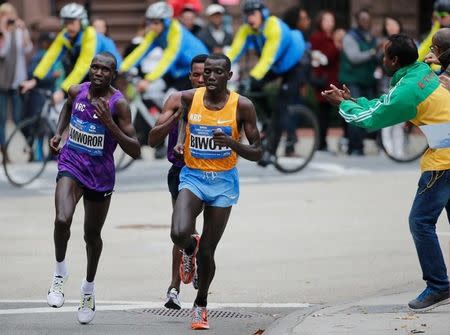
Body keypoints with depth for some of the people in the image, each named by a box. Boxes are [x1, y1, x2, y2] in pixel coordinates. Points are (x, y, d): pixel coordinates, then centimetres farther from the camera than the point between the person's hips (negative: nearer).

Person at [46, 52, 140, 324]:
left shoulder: (118, 104, -16)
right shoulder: (77, 91, -5)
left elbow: (135, 151, -19)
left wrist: (109, 123, -29)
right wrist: (59, 132, 10)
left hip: (100, 174, -1)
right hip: (71, 165, 1)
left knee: (92, 235, 13)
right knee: (62, 220, -25)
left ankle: (89, 287, 39)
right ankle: (60, 271, 1)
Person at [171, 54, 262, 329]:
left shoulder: (242, 106, -10)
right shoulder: (189, 98, -5)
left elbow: (257, 153, -7)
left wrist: (232, 143, -25)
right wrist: (181, 139, 4)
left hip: (223, 182, -1)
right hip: (193, 177, 1)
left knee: (207, 252, 3)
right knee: (179, 234, -25)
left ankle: (201, 304, 29)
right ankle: (190, 249, 15)